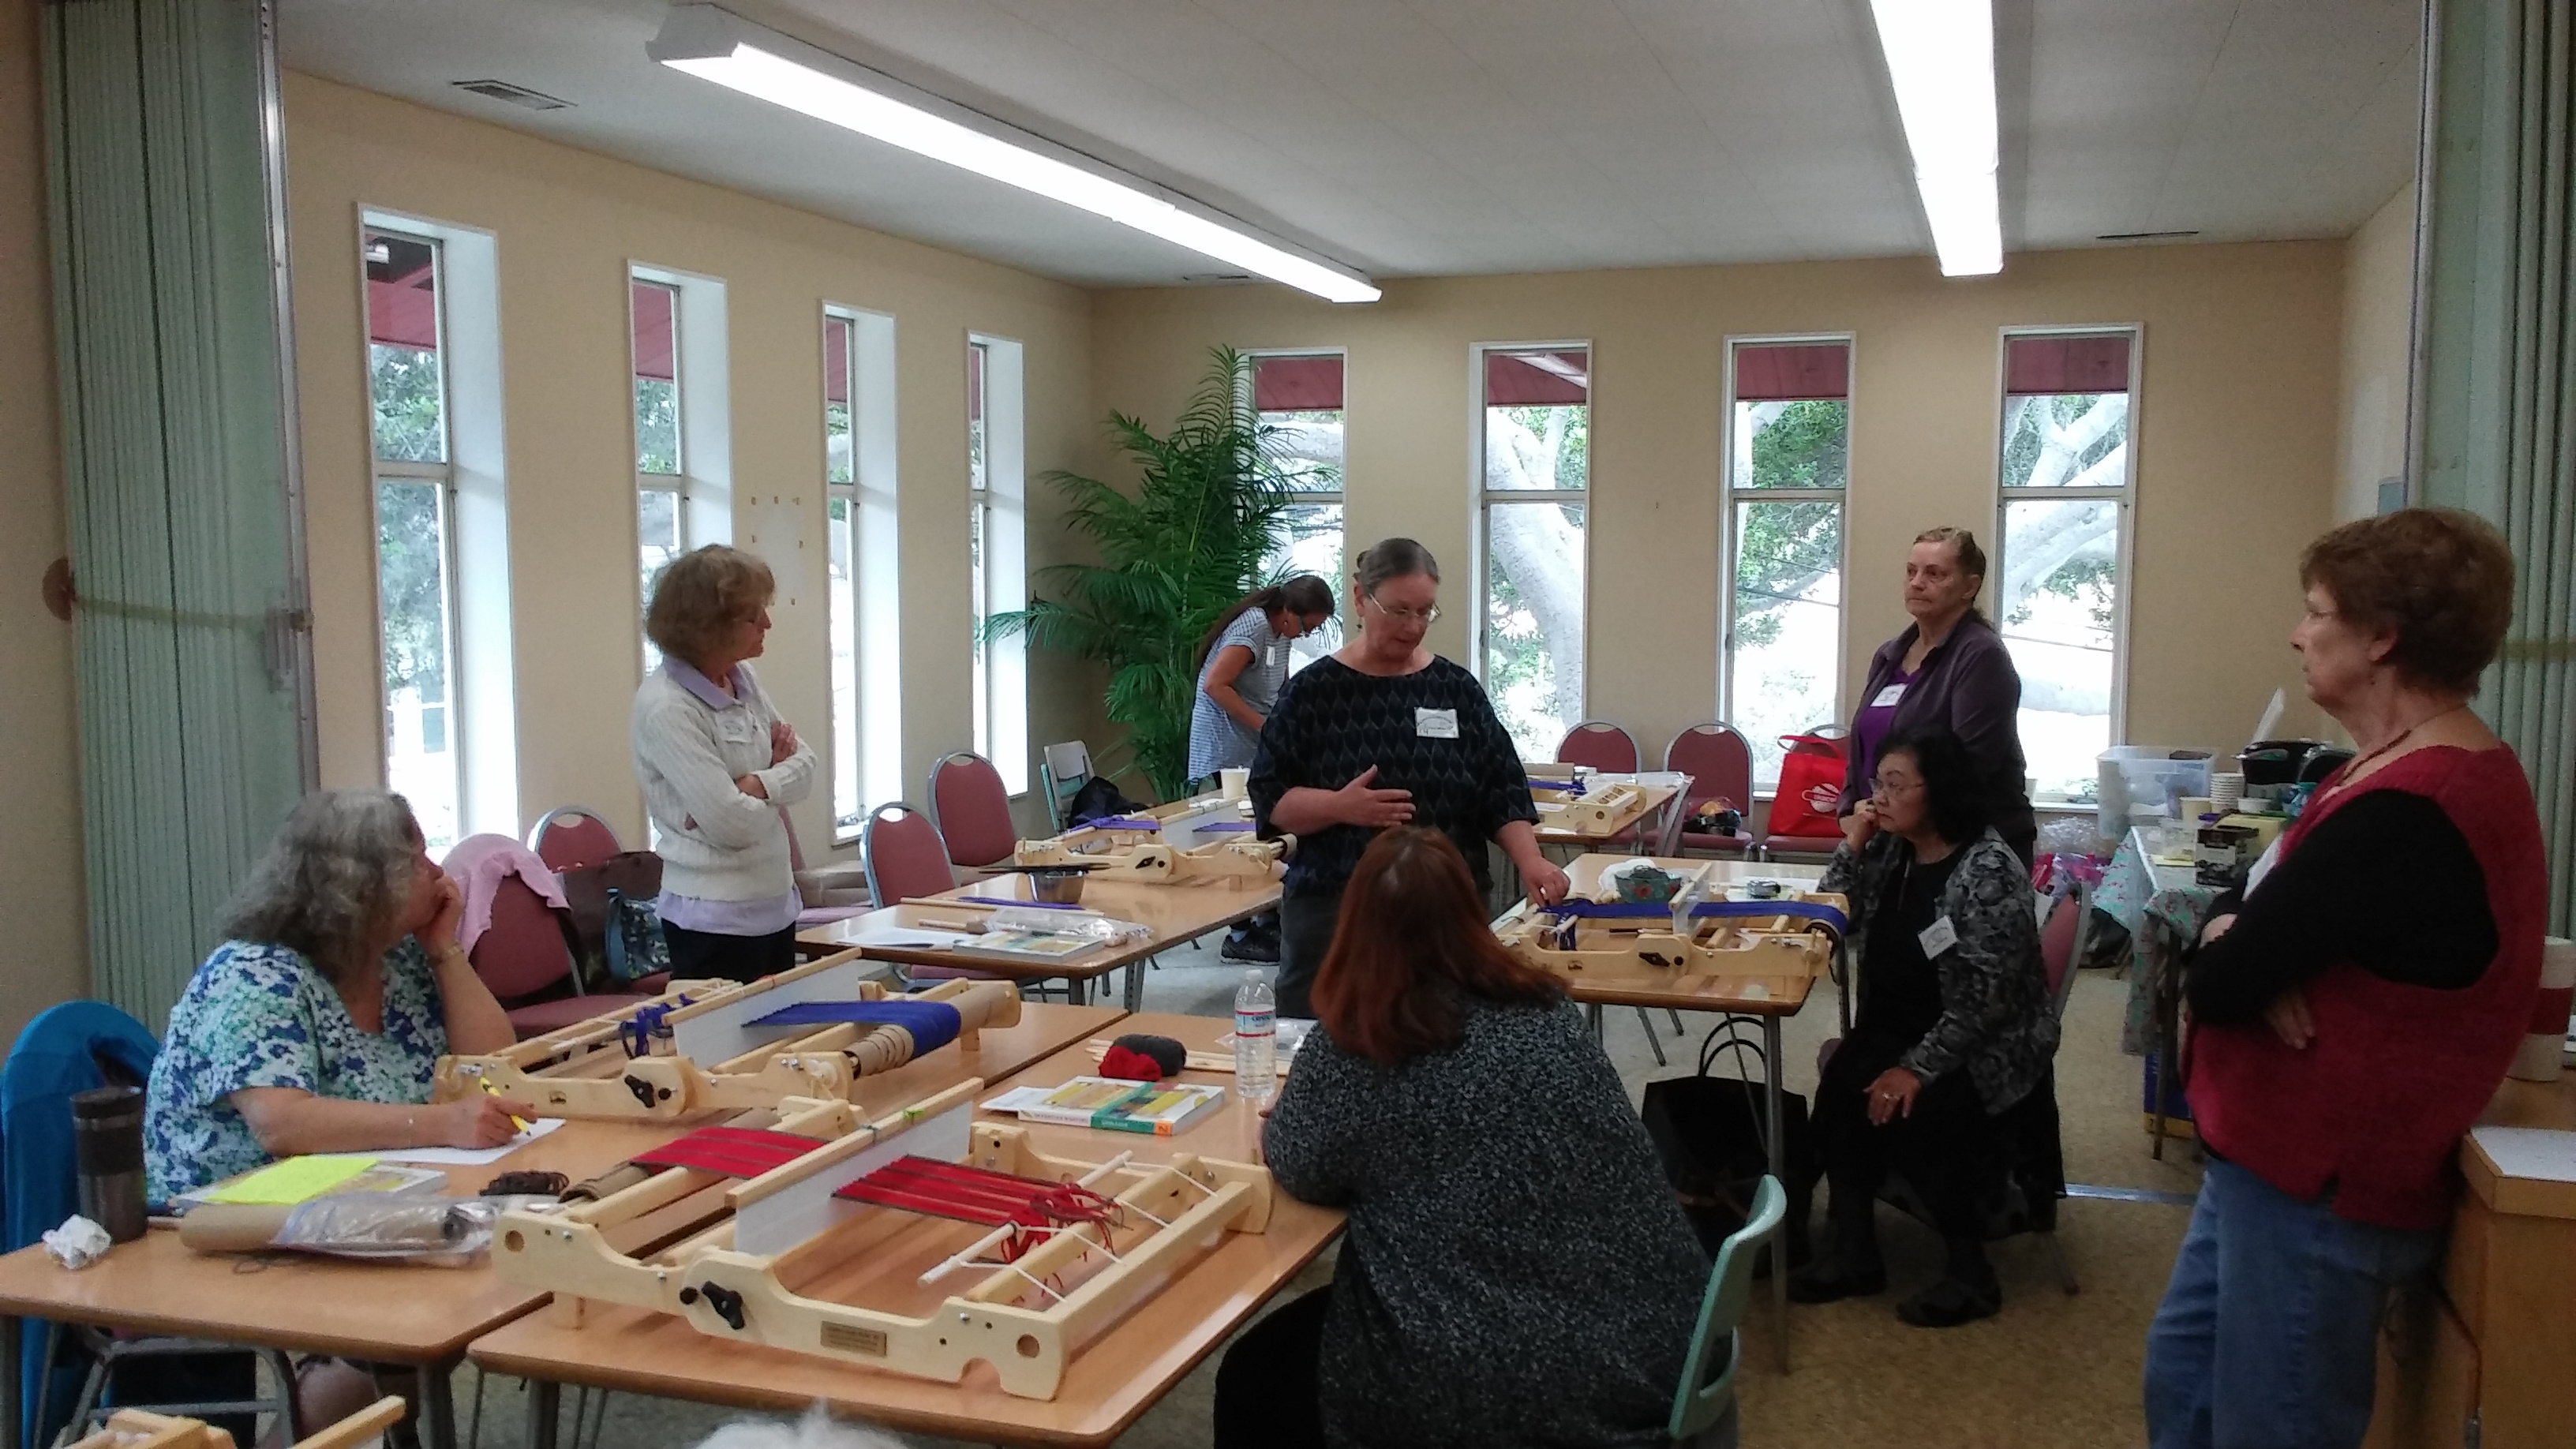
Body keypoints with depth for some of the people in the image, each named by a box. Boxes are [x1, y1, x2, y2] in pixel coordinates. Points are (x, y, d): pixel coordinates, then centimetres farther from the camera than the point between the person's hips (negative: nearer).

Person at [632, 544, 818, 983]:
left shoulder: (742, 679, 6)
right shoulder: (665, 708, -18)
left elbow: (804, 764, 6)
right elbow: (732, 823, -22)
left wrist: (758, 783, -14)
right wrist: (775, 795, -2)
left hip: (776, 905, 8)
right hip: (716, 919, -8)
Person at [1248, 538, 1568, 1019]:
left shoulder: (1457, 689, 8)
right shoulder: (1314, 690, 2)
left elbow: (1502, 794, 5)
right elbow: (1270, 800, -1)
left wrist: (1530, 861, -11)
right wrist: (1340, 807, -18)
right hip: (1331, 911, -1)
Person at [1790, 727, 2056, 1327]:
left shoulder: (1989, 871, -20)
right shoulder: (1892, 851, 3)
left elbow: (1986, 999, -23)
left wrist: (1919, 1068, -26)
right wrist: (1852, 846, -6)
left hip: (1987, 1048, -6)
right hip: (1899, 1031, 6)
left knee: (1912, 1111, -29)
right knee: (1842, 1087, -22)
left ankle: (1970, 1271, -10)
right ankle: (1854, 1252, -13)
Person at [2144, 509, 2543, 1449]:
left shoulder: (2401, 814, -28)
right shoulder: (2438, 770, 9)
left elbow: (2218, 984, -26)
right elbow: (2265, 892, 9)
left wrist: (2233, 950, -3)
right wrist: (2241, 932, -13)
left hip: (2315, 1185, -10)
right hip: (2291, 1158, 10)